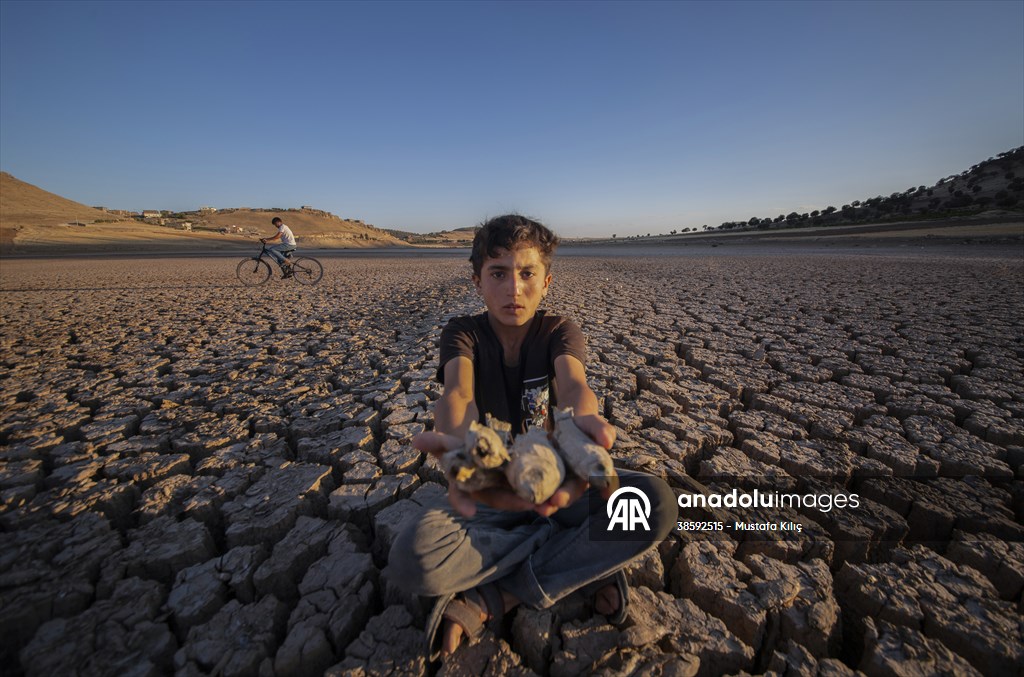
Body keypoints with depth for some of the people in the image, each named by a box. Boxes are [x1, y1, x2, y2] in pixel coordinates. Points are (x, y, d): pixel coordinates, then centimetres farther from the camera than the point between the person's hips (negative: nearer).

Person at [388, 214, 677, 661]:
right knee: (411, 558, -29)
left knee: (658, 503, -25)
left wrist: (581, 420, -55)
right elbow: (458, 391, -29)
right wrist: (454, 439, -55)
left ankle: (489, 600, -15)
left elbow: (573, 382, -29)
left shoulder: (559, 332, -7)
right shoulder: (463, 334, -8)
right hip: (486, 490, 0)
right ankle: (587, 564, -11)